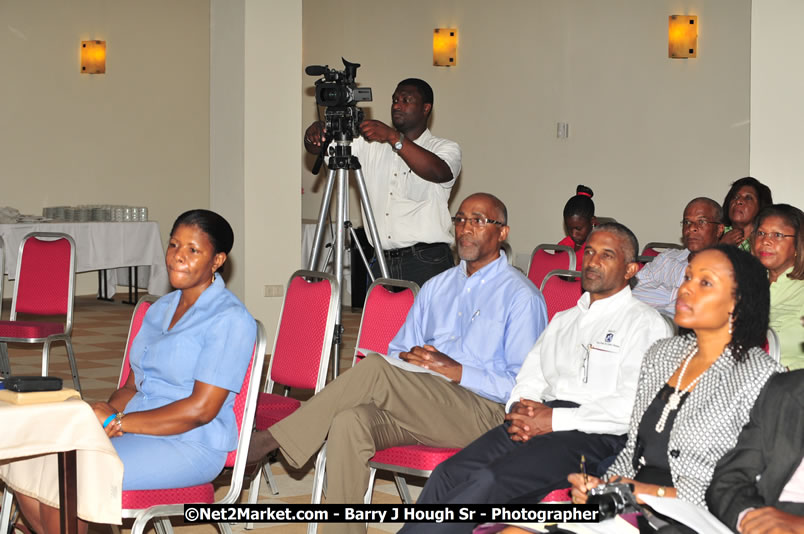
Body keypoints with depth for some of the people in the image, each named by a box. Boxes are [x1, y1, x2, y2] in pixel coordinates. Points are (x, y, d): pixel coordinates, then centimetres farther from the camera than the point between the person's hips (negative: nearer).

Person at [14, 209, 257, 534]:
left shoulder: (230, 319, -10)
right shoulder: (160, 309, 18)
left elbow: (201, 409, -17)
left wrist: (116, 422, -14)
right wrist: (103, 413, -7)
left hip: (190, 446, -8)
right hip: (134, 430, 8)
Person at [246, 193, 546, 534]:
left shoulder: (520, 296, 1)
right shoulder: (437, 287, 22)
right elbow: (398, 352, 22)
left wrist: (457, 370, -15)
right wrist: (411, 359, -3)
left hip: (482, 413, -6)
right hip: (416, 406, 6)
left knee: (374, 369, -28)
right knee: (350, 421, -27)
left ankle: (270, 440, -21)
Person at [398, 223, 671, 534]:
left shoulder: (645, 323, 4)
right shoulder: (562, 320, 28)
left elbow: (635, 407, -9)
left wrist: (555, 419, -12)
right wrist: (519, 408, -1)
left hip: (594, 437, -7)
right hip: (534, 424, 7)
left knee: (490, 480, -30)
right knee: (448, 474, -19)